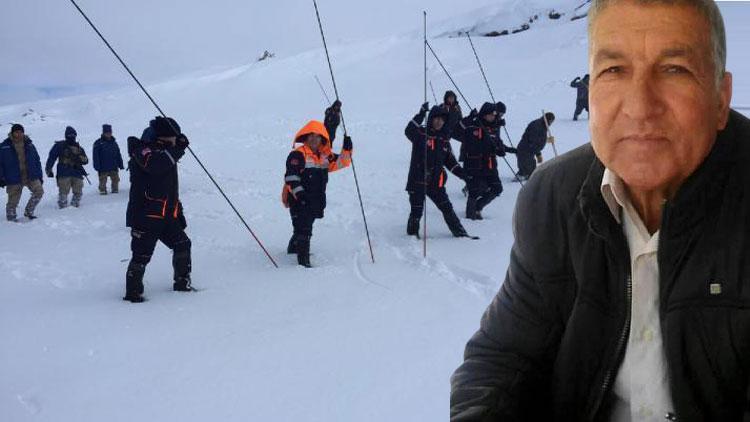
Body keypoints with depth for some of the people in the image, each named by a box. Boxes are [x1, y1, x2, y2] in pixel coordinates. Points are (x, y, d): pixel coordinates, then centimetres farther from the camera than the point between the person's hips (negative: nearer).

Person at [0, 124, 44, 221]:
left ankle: (28, 211, 4)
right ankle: (11, 218, 17)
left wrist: (39, 176, 10)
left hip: (31, 176, 3)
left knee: (39, 191, -13)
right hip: (14, 179, -3)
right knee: (13, 200, 0)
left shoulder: (29, 144, 8)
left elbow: (37, 161, 13)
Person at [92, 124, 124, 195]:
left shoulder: (114, 143, 13)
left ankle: (115, 190, 19)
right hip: (103, 168, -4)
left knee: (115, 179, 7)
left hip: (114, 167, 4)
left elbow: (118, 155, 17)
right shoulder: (98, 143, -3)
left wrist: (120, 164, 14)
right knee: (103, 181, -1)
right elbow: (96, 156, -6)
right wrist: (97, 166, -13)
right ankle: (102, 191, 8)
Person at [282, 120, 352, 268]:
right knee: (303, 230, -11)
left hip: (316, 201, 8)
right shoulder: (299, 154, -12)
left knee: (306, 227, 23)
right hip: (300, 200, -8)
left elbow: (341, 162, 10)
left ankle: (294, 248, 45)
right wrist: (299, 192, -28)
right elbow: (291, 176, -18)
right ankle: (303, 260, -8)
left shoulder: (325, 155, 10)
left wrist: (347, 149, -8)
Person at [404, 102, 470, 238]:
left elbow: (450, 160, 19)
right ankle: (412, 234, 18)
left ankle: (459, 232, 16)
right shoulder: (421, 134, -4)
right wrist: (421, 115, -31)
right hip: (418, 181, -4)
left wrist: (461, 173, 8)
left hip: (436, 182, 4)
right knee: (417, 211, 0)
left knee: (447, 208, 7)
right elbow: (409, 131, -26)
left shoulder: (444, 139, 12)